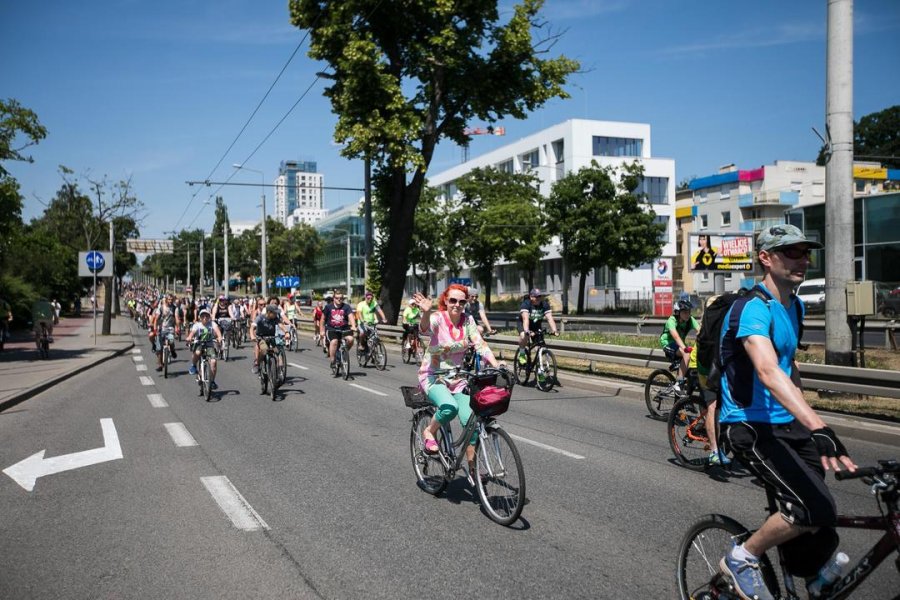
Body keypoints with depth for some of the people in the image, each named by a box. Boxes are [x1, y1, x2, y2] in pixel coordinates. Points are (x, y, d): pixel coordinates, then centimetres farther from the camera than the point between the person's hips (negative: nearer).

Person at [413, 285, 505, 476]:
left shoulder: (467, 321, 0)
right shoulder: (438, 318, -14)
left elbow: (480, 345, -7)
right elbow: (424, 328, -36)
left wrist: (495, 364, -24)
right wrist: (426, 312, -58)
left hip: (457, 378, 5)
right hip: (433, 377, -5)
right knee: (450, 407, -34)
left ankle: (473, 468, 9)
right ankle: (429, 433, -4)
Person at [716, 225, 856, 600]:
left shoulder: (795, 306, 10)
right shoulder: (752, 309, -20)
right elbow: (768, 372, -37)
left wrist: (806, 419, 25)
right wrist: (817, 428, -48)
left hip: (785, 423, 9)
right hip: (749, 426, -9)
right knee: (816, 510, -19)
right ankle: (741, 559, 1)